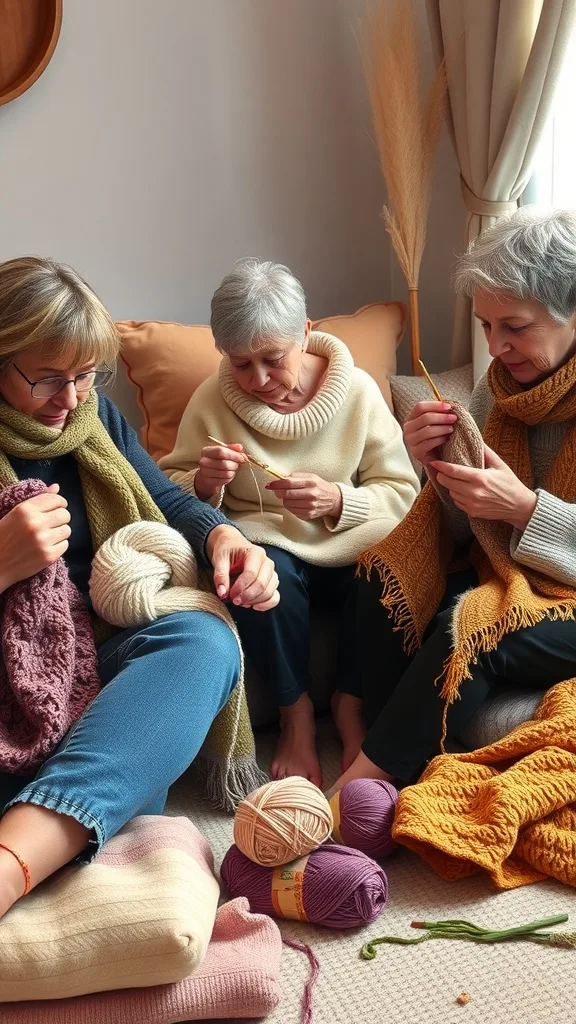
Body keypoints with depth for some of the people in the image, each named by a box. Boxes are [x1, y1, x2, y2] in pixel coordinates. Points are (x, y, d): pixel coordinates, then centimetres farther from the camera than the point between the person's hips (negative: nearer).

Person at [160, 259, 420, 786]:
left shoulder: (358, 391, -4)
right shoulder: (211, 401, -3)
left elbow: (401, 492, -6)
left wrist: (336, 500, -26)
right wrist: (204, 484, -20)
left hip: (348, 552, 1)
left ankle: (352, 704, -3)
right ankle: (295, 712, -9)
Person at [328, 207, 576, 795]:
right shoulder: (499, 385, 3)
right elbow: (465, 528, 5)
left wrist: (525, 508, -26)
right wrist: (443, 468, -14)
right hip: (504, 571, 6)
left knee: (472, 626, -30)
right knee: (388, 582, -17)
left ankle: (361, 783, -16)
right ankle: (397, 767, -11)